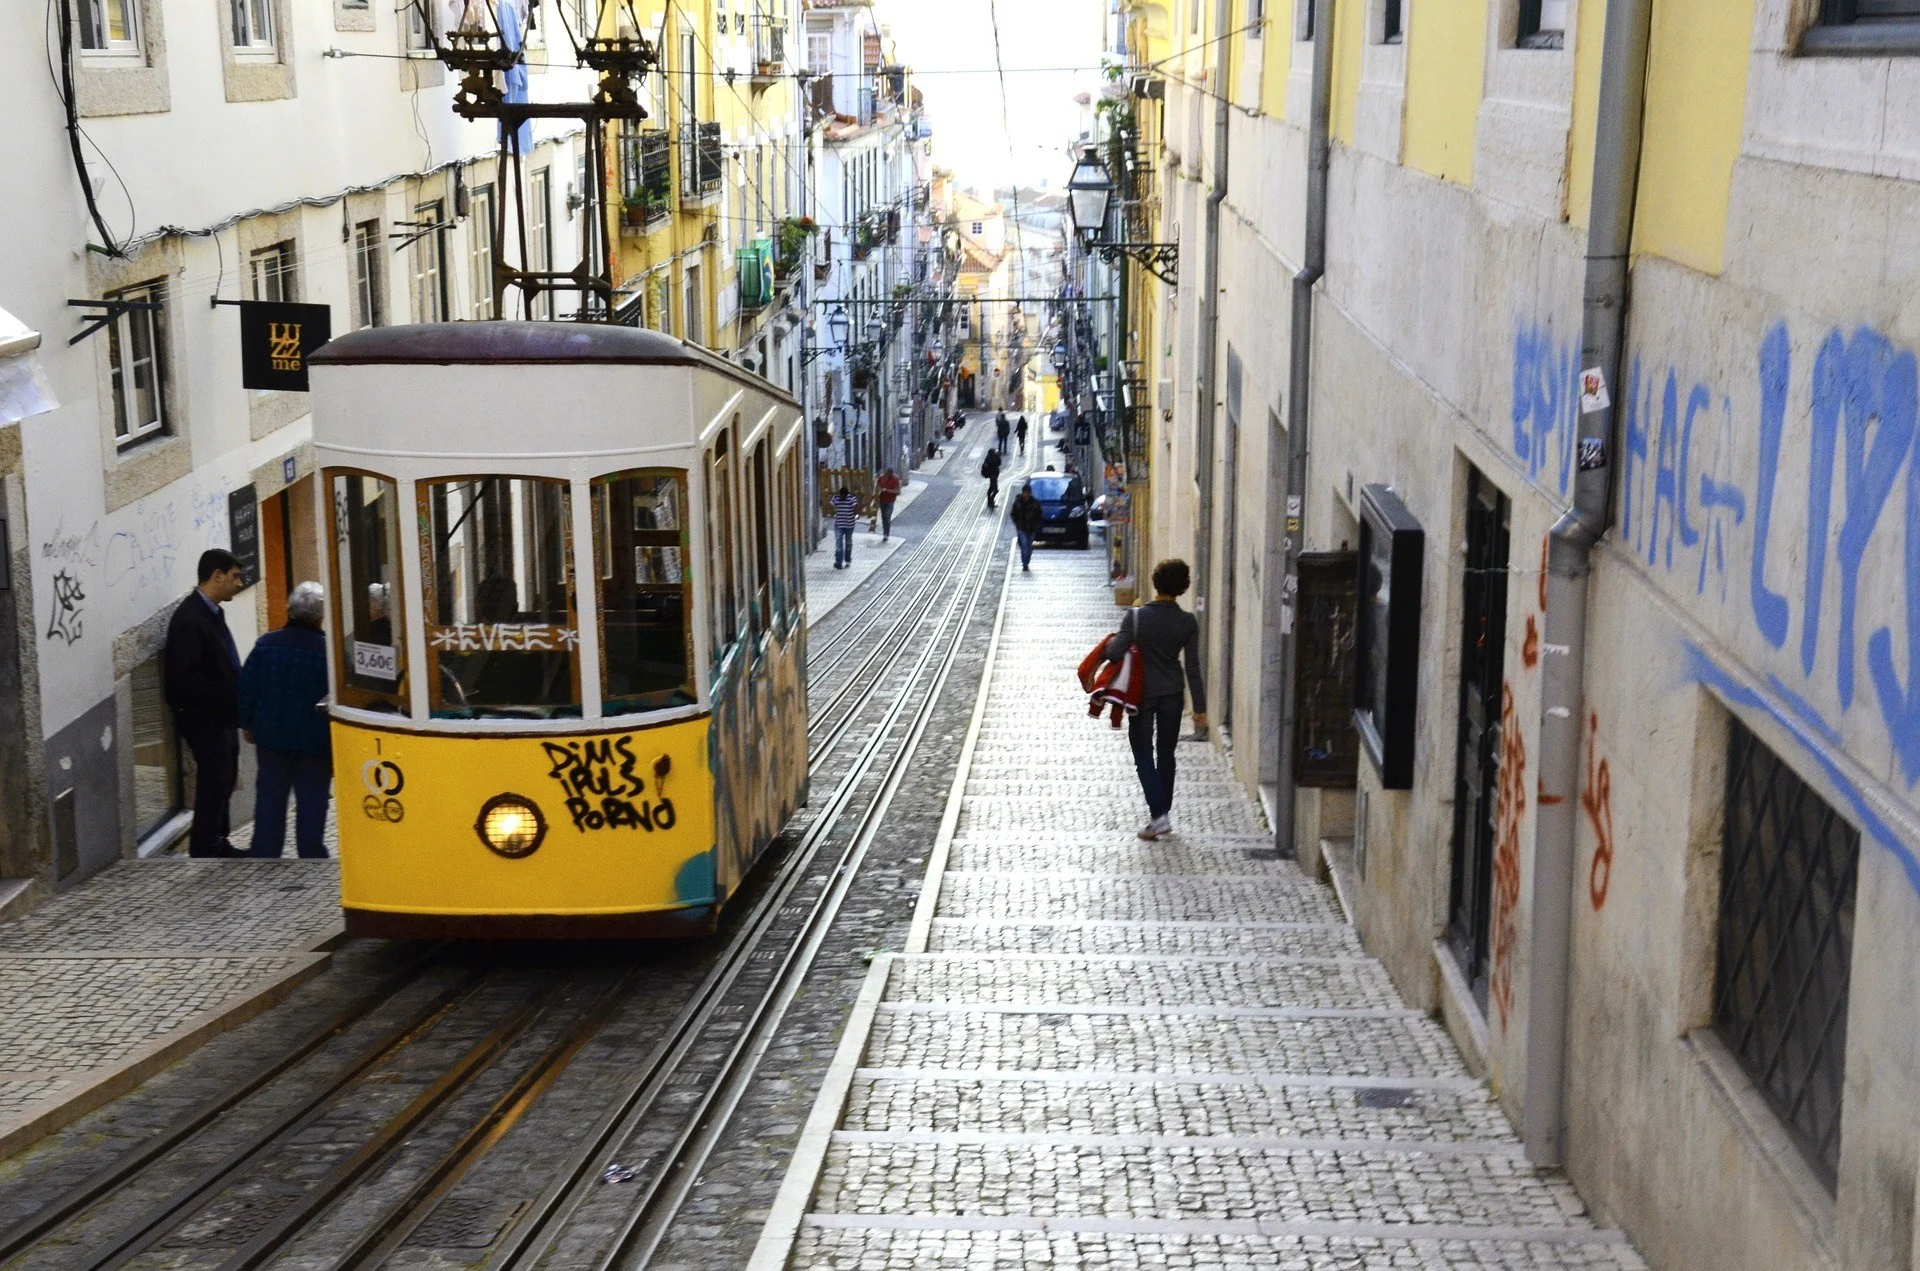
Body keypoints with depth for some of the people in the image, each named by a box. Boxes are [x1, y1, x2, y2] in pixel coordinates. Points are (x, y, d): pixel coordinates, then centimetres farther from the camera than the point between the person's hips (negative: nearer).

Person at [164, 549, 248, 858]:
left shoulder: (211, 612, 9)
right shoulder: (189, 619, -21)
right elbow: (185, 679, -25)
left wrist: (236, 696, 5)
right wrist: (229, 695, -22)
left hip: (221, 716, 10)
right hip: (203, 718, -10)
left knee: (224, 780, 17)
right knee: (214, 783, -5)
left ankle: (218, 844, 29)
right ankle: (203, 854, 4)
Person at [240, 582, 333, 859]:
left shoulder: (266, 644, -4)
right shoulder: (328, 650, -12)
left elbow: (247, 688, 1)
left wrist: (248, 724, 13)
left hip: (272, 735, 3)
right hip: (314, 740, -3)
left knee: (270, 796, 12)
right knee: (312, 799, 6)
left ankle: (265, 854, 14)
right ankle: (311, 854, 8)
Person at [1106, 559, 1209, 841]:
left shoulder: (1136, 617, -15)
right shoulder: (1187, 622, -7)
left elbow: (1114, 652, -19)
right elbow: (1193, 668, -5)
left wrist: (1111, 640, 5)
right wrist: (1200, 708, 1)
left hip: (1142, 694, -3)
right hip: (1172, 696, 3)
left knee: (1144, 755, 4)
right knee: (1166, 754, 16)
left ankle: (1158, 815, -8)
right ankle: (1165, 813, 22)